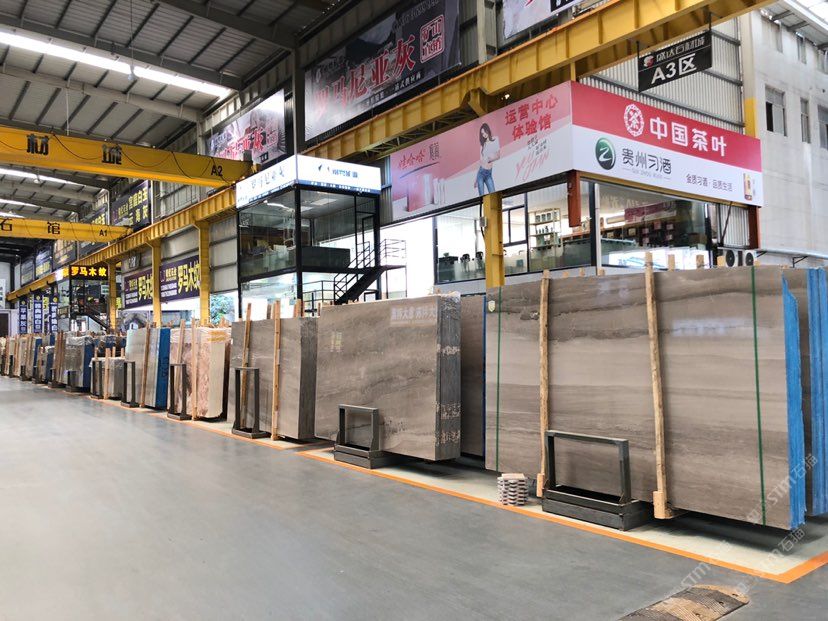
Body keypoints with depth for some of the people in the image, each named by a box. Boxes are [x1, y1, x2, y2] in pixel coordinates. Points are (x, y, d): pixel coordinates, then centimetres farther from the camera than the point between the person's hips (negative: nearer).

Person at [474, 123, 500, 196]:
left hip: (489, 173, -1)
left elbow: (498, 156, 5)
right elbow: (481, 159, 11)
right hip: (481, 172, 1)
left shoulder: (495, 140, 5)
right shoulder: (483, 144, 10)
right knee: (481, 196, -2)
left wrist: (492, 159, -19)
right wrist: (476, 178, 9)